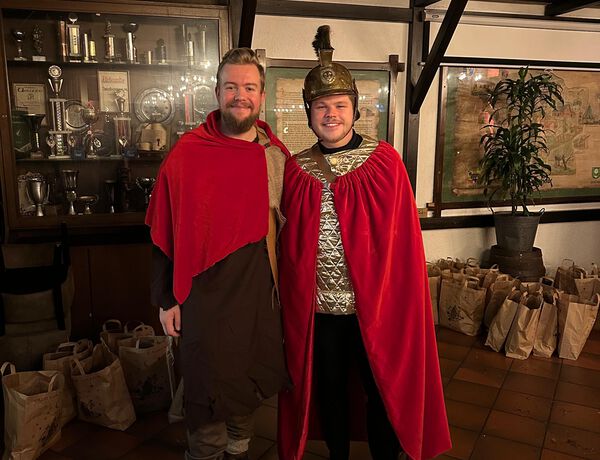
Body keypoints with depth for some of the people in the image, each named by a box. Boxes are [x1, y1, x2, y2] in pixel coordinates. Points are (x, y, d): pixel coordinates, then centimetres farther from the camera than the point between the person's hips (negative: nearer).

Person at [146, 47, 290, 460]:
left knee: (249, 385, 19)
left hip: (262, 289, 4)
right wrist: (167, 298, -4)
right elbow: (165, 232, -5)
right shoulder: (187, 153, -8)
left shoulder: (277, 154, 3)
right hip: (207, 291, -4)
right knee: (211, 389, 8)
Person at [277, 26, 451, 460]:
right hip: (316, 307, 3)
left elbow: (402, 237, -6)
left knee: (384, 390, 13)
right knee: (329, 390, 19)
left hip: (376, 305, -2)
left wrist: (400, 300, -7)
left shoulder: (384, 161, -6)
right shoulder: (296, 169, 1)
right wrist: (291, 298, 2)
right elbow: (289, 245, 4)